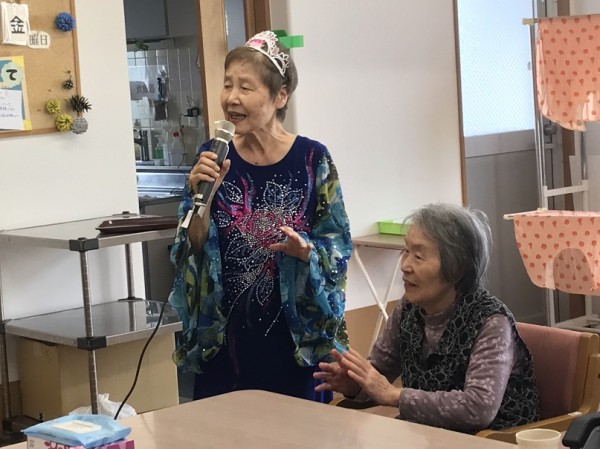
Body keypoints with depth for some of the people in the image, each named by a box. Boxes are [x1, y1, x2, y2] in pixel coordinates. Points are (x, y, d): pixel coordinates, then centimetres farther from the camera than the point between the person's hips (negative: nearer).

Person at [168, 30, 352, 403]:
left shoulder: (313, 159, -5)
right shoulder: (213, 158, 1)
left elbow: (339, 245, -1)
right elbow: (194, 250, 0)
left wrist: (306, 249, -20)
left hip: (298, 334, -2)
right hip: (225, 335, 2)